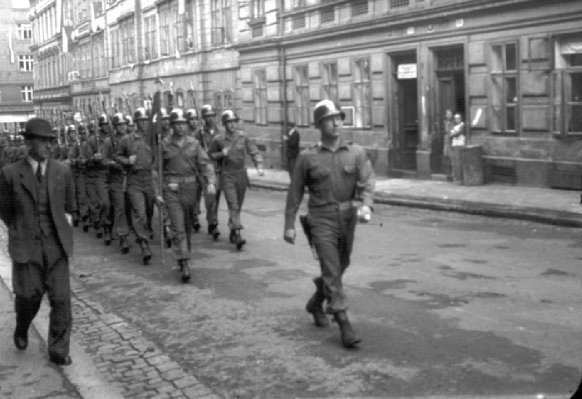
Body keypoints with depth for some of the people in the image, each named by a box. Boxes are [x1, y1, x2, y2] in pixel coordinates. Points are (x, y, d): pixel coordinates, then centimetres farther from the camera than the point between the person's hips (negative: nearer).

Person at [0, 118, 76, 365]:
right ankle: (21, 330, 39)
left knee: (61, 299, -1)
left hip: (56, 245, 2)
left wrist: (64, 225, 9)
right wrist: (21, 232, 9)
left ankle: (58, 350, 12)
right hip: (26, 246, -1)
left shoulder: (63, 171, 2)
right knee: (28, 296, 5)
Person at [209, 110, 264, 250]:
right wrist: (221, 154, -13)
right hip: (227, 176, -3)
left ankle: (232, 232, 30)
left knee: (238, 206, 13)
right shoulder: (218, 139, -6)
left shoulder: (244, 137, -1)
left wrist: (259, 166, -20)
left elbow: (254, 152, -4)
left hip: (241, 174, 3)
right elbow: (210, 155, 7)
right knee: (233, 206, -14)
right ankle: (237, 234, -20)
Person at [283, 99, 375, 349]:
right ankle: (344, 324, -6)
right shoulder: (307, 158, -1)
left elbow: (366, 182, -8)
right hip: (321, 219, -3)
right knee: (332, 272, -10)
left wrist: (366, 206, -27)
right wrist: (289, 224, 2)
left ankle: (316, 303, 43)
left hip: (347, 218, 4)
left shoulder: (356, 153, 2)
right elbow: (295, 192, 3)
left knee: (339, 267, 18)